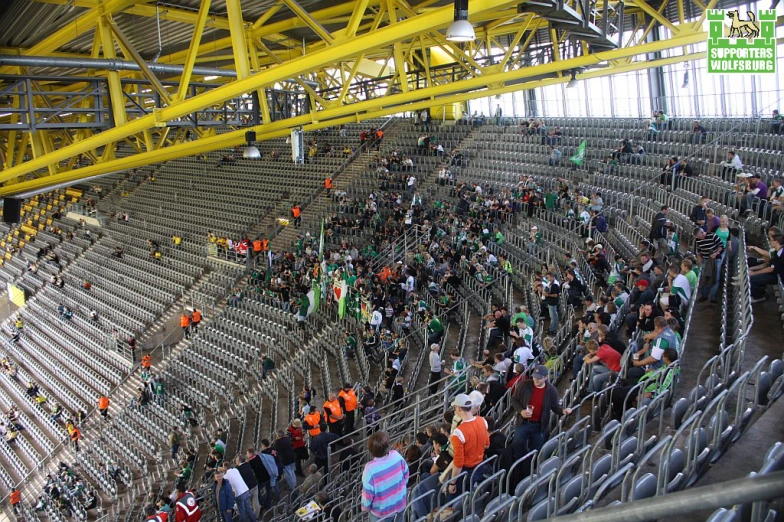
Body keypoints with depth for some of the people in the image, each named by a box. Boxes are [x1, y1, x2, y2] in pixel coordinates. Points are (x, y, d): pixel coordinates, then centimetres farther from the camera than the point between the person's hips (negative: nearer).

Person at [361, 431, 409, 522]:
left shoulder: (371, 468, -33)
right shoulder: (396, 456, -21)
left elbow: (368, 492, -22)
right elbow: (406, 473, -3)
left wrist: (365, 507, -2)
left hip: (382, 511, -4)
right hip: (400, 504, 4)